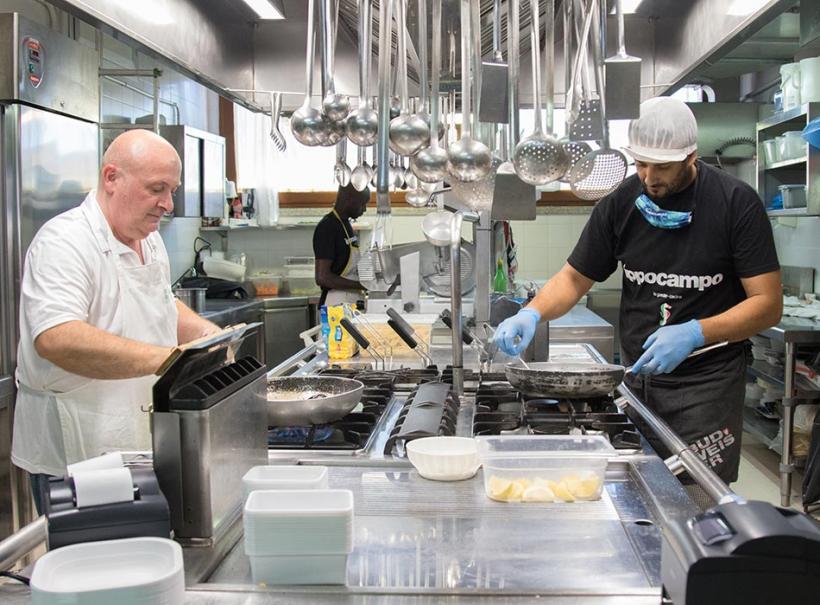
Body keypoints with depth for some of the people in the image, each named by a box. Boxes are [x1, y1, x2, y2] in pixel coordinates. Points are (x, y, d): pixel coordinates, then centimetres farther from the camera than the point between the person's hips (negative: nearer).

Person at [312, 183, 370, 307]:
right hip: (337, 305, -9)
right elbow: (322, 277, -20)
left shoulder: (346, 224, 14)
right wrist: (363, 285, -20)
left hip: (353, 303, 9)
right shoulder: (327, 227, -14)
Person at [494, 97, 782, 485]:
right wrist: (532, 314, -12)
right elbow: (575, 278, 8)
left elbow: (768, 304, -11)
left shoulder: (736, 203, -9)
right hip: (635, 377, 3)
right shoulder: (620, 205, 1)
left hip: (706, 383, -3)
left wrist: (695, 334, -25)